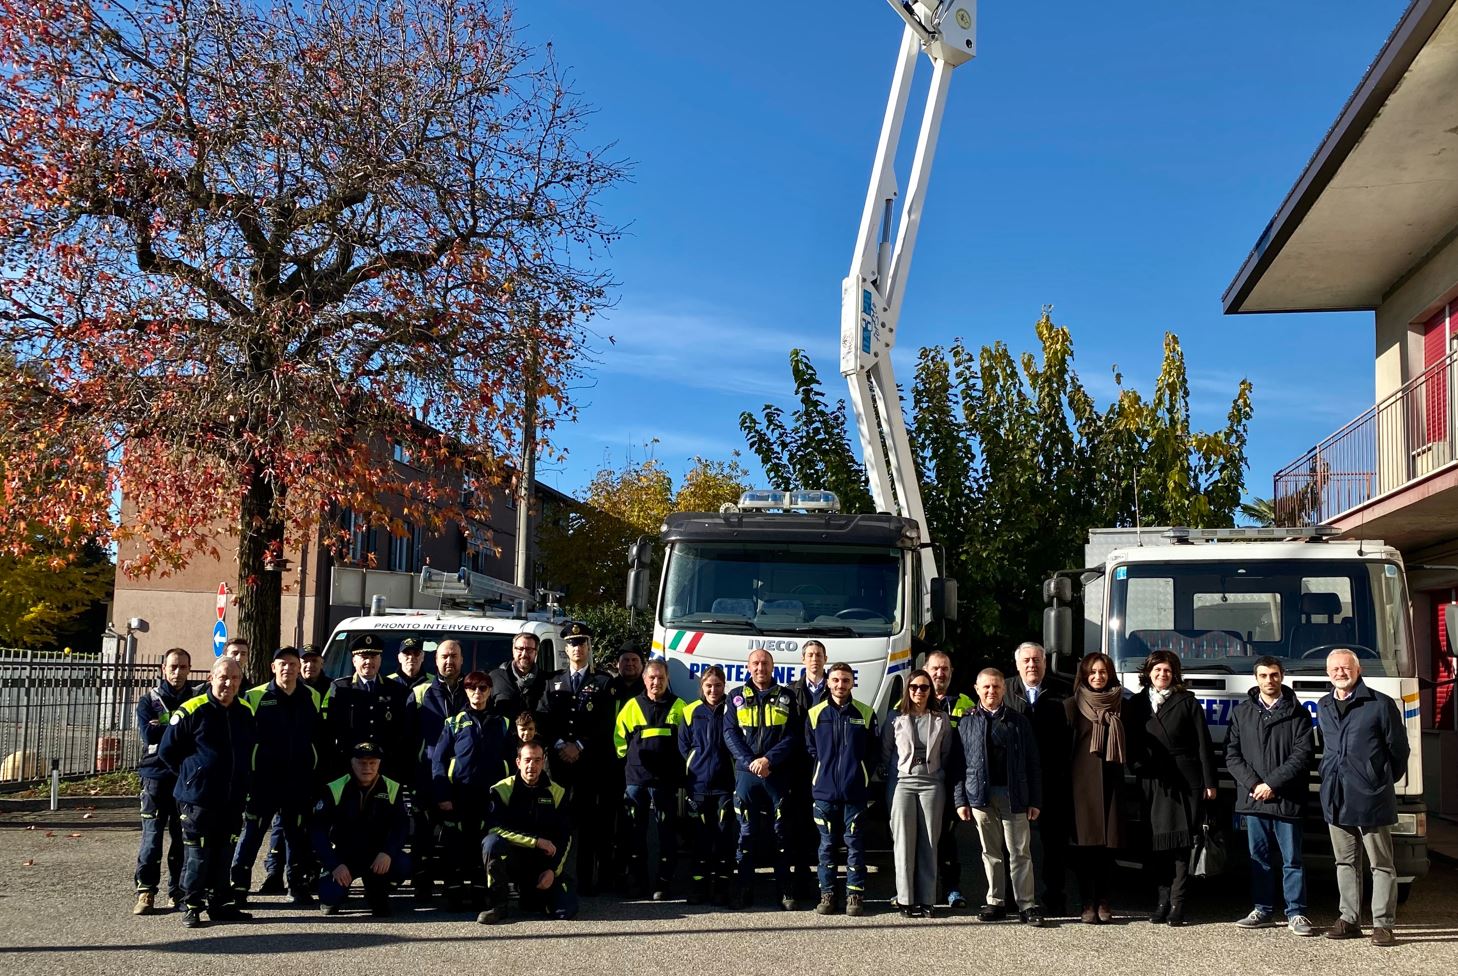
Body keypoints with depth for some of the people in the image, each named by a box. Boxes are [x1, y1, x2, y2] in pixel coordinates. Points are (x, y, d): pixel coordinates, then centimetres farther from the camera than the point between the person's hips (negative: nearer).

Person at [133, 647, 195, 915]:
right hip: (156, 775, -1)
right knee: (152, 836, -5)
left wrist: (163, 730, -13)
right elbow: (147, 734, -9)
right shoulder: (149, 700, 6)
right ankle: (145, 891, 2)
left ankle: (179, 890, 14)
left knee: (183, 837, 5)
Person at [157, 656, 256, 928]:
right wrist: (190, 775, 2)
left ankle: (220, 904, 22)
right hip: (197, 797, -5)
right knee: (197, 855, -1)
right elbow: (167, 750, -4)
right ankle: (191, 906, 10)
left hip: (233, 799, 5)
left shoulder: (245, 713, 8)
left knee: (223, 854, 12)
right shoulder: (192, 710, -10)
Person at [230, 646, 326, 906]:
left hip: (301, 780, 3)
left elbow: (320, 737, 12)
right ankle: (238, 886, 8)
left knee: (299, 835, 10)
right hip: (264, 779, -3)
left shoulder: (313, 698, 7)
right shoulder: (255, 697, -2)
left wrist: (318, 775, 8)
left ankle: (298, 885, 21)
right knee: (252, 832, 0)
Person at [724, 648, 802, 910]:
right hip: (746, 773, 0)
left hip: (778, 774, 0)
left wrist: (769, 759, -12)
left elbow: (792, 736, 0)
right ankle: (745, 890, 7)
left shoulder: (786, 697, 7)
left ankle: (785, 892, 7)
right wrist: (750, 762, -11)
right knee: (746, 832, 1)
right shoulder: (737, 697, 9)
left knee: (781, 832, 2)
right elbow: (730, 734, 2)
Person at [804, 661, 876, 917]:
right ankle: (827, 894, 13)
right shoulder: (815, 714, 5)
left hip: (855, 790, -1)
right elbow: (810, 750, 11)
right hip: (824, 790, 1)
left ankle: (855, 895, 8)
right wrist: (821, 775, 4)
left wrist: (862, 775, 2)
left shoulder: (865, 714, 3)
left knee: (854, 843, 2)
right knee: (827, 843, 6)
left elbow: (874, 751, 8)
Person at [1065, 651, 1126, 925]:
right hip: (1083, 779, -2)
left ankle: (1103, 902, 13)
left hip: (1111, 780, 2)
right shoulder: (1073, 705, 3)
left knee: (1108, 843, 3)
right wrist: (1063, 780, -6)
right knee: (1085, 842, -3)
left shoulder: (1121, 705, 10)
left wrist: (1123, 775, 2)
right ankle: (1088, 904, 2)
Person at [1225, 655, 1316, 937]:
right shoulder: (1241, 712, 10)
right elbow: (1232, 754, 5)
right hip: (1252, 798, 3)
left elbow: (1302, 755, -6)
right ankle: (1263, 911, 17)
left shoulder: (1297, 713, 2)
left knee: (1291, 859, 1)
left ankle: (1296, 914, 7)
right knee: (1259, 857, 9)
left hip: (1287, 799, -3)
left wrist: (1272, 784, -11)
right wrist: (1252, 784, -8)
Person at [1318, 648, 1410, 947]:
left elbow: (1399, 749, 1)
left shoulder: (1380, 704, -6)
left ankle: (1382, 924, 5)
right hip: (1335, 799, 6)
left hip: (1371, 799, -5)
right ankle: (1349, 920, 19)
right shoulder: (1323, 707, 12)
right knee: (1345, 863, 12)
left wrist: (1382, 782, 9)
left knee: (1381, 865, 1)